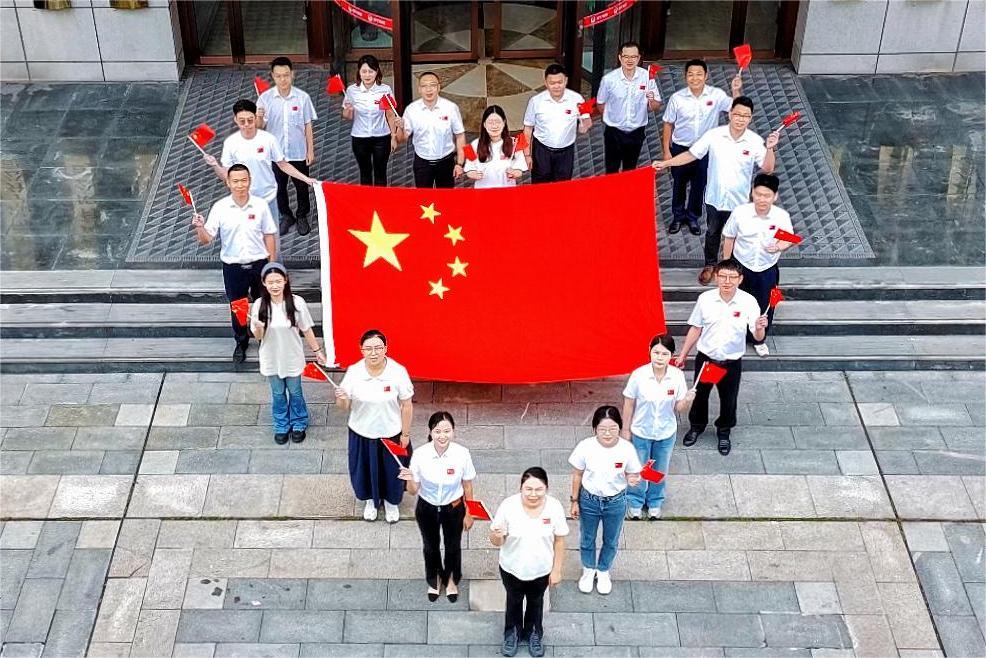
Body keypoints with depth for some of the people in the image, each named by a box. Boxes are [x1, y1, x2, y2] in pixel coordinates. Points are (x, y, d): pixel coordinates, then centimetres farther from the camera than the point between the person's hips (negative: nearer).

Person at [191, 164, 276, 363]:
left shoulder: (260, 205, -8)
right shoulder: (220, 208, -10)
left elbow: (269, 235, 1)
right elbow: (206, 239, -10)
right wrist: (200, 228, -32)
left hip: (259, 264, 0)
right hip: (233, 267, 0)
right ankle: (241, 343, 37)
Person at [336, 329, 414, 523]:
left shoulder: (398, 372, -22)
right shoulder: (353, 372, -18)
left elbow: (406, 406, -10)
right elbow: (345, 407, -10)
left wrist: (406, 434, -4)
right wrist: (341, 399, -34)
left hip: (391, 433, -1)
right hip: (362, 433, 1)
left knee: (392, 469, 20)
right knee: (365, 469, 21)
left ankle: (391, 501, 51)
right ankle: (371, 500, 52)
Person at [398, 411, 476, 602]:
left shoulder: (462, 454, -26)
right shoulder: (420, 455, -26)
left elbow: (467, 487, -9)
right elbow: (413, 491, -15)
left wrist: (468, 514, 0)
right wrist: (410, 480, -37)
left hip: (454, 509, 0)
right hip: (427, 509, 0)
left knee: (453, 546, 24)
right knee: (430, 546, 25)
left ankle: (451, 580, 55)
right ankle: (434, 579, 56)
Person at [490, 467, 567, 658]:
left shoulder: (554, 507, -22)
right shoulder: (508, 506, -26)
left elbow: (559, 541, -9)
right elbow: (497, 542, -18)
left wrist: (556, 570, -4)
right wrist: (496, 535, -42)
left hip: (541, 570, 1)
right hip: (512, 569, -1)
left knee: (535, 602, 27)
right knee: (514, 601, 26)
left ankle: (534, 634, 53)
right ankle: (512, 633, 52)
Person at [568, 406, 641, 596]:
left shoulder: (627, 449, -23)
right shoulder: (586, 447, -22)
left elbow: (632, 475, -8)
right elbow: (577, 475, -7)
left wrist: (633, 480, -32)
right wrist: (574, 501, -1)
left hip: (616, 503, 0)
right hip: (589, 500, 0)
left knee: (611, 541, 23)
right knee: (587, 539, 23)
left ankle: (603, 572, 51)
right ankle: (589, 571, 51)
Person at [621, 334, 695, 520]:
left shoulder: (677, 376, -19)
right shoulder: (639, 375, -24)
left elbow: (678, 408, -9)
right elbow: (629, 404, -11)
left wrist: (688, 400, -31)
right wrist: (626, 429, -4)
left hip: (666, 433, 2)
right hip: (641, 432, -2)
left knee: (660, 471, 23)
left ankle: (655, 502, 49)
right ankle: (635, 502, 46)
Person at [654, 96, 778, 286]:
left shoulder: (755, 141, -15)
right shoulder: (714, 135, -15)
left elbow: (767, 169, -13)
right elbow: (691, 154, -6)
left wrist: (769, 149, -30)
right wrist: (665, 163, -10)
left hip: (739, 201, -1)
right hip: (714, 198, 1)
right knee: (712, 233, 22)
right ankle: (710, 265, 44)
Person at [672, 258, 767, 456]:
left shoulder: (748, 302, -18)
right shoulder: (705, 299, -14)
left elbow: (758, 337, -18)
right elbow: (695, 329, 0)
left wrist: (760, 328, -42)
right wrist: (683, 355, 4)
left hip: (732, 362, -1)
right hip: (705, 358, 1)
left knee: (728, 399, 18)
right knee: (699, 395, 21)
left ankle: (724, 432, 45)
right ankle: (697, 426, 49)